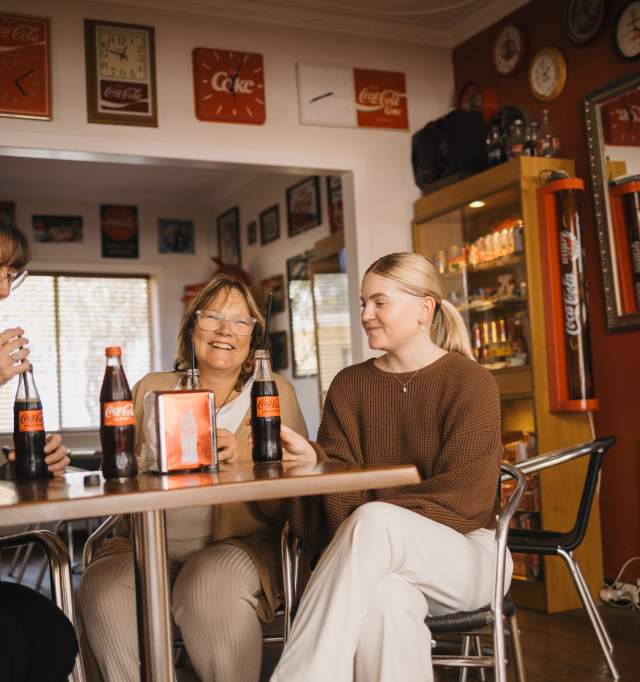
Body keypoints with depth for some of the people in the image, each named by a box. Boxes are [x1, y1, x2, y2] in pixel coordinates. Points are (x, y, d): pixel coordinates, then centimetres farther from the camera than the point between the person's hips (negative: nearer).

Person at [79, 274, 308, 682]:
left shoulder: (276, 393, 9)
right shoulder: (151, 390, 16)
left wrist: (246, 457, -19)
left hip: (240, 544, -2)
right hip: (150, 549, 2)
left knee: (209, 584, -33)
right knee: (104, 585, -27)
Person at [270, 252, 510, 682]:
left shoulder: (470, 383, -3)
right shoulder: (349, 385, 11)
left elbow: (462, 498, -11)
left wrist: (366, 520, -20)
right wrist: (312, 457, -21)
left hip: (465, 554, -2)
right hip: (381, 560, 2)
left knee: (375, 522, -36)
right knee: (385, 596, -38)